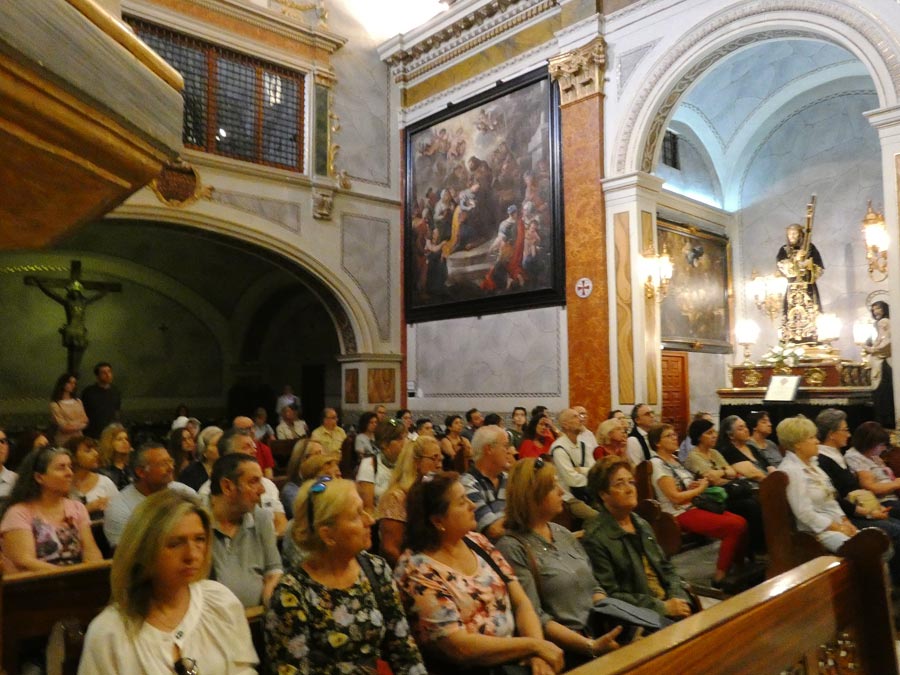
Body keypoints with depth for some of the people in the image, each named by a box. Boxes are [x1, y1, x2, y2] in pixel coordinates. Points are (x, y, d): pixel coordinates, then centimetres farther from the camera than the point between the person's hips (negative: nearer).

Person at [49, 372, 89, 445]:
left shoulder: (78, 401, 11)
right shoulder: (55, 404, -5)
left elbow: (84, 421, 6)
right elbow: (63, 426, -8)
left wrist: (73, 426, -9)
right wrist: (78, 424, 3)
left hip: (78, 439, 4)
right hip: (63, 441, -4)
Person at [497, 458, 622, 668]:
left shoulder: (564, 534, 12)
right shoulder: (512, 548, -11)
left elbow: (593, 588, 14)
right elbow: (535, 619, -15)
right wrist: (590, 646, -21)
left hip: (600, 631, 7)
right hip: (566, 648, -7)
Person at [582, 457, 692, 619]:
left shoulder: (642, 525, 15)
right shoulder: (594, 538, -11)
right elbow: (610, 596, -13)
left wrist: (679, 599, 0)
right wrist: (662, 607, -14)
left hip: (668, 603, 8)